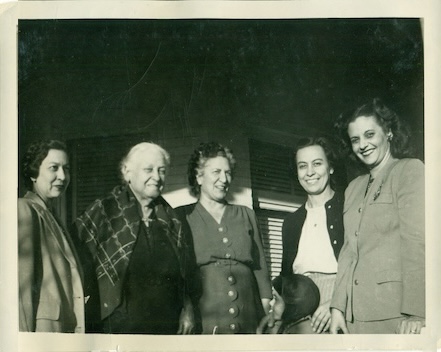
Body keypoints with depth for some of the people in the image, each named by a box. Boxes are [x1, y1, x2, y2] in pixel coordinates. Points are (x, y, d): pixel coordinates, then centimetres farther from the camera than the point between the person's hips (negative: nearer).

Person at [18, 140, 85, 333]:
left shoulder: (51, 215, 17)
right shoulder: (25, 210, -10)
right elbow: (22, 282, -16)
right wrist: (26, 329, -19)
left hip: (66, 326, 9)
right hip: (44, 327, -9)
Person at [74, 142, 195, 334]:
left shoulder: (169, 218, 10)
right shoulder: (104, 212, -4)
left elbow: (184, 275, 17)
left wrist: (187, 310, 10)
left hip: (167, 324, 4)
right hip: (119, 324, -4)